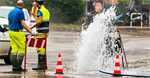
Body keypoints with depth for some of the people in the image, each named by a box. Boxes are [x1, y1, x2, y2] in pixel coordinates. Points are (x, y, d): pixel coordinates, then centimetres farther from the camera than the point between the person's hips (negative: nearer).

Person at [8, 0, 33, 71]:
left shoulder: (11, 12, 12)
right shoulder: (20, 12, -11)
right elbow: (23, 24, -17)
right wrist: (31, 31, -15)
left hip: (11, 32, 8)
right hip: (18, 33, -8)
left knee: (14, 49, 7)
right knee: (23, 48, -2)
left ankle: (14, 66, 3)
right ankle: (18, 66, -7)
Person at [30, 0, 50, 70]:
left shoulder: (40, 11, -13)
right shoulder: (46, 10, 16)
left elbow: (39, 21, -26)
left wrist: (32, 27, -17)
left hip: (41, 32, -10)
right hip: (46, 31, 10)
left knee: (40, 48, -9)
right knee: (42, 48, 15)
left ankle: (40, 65, -12)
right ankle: (44, 64, 17)